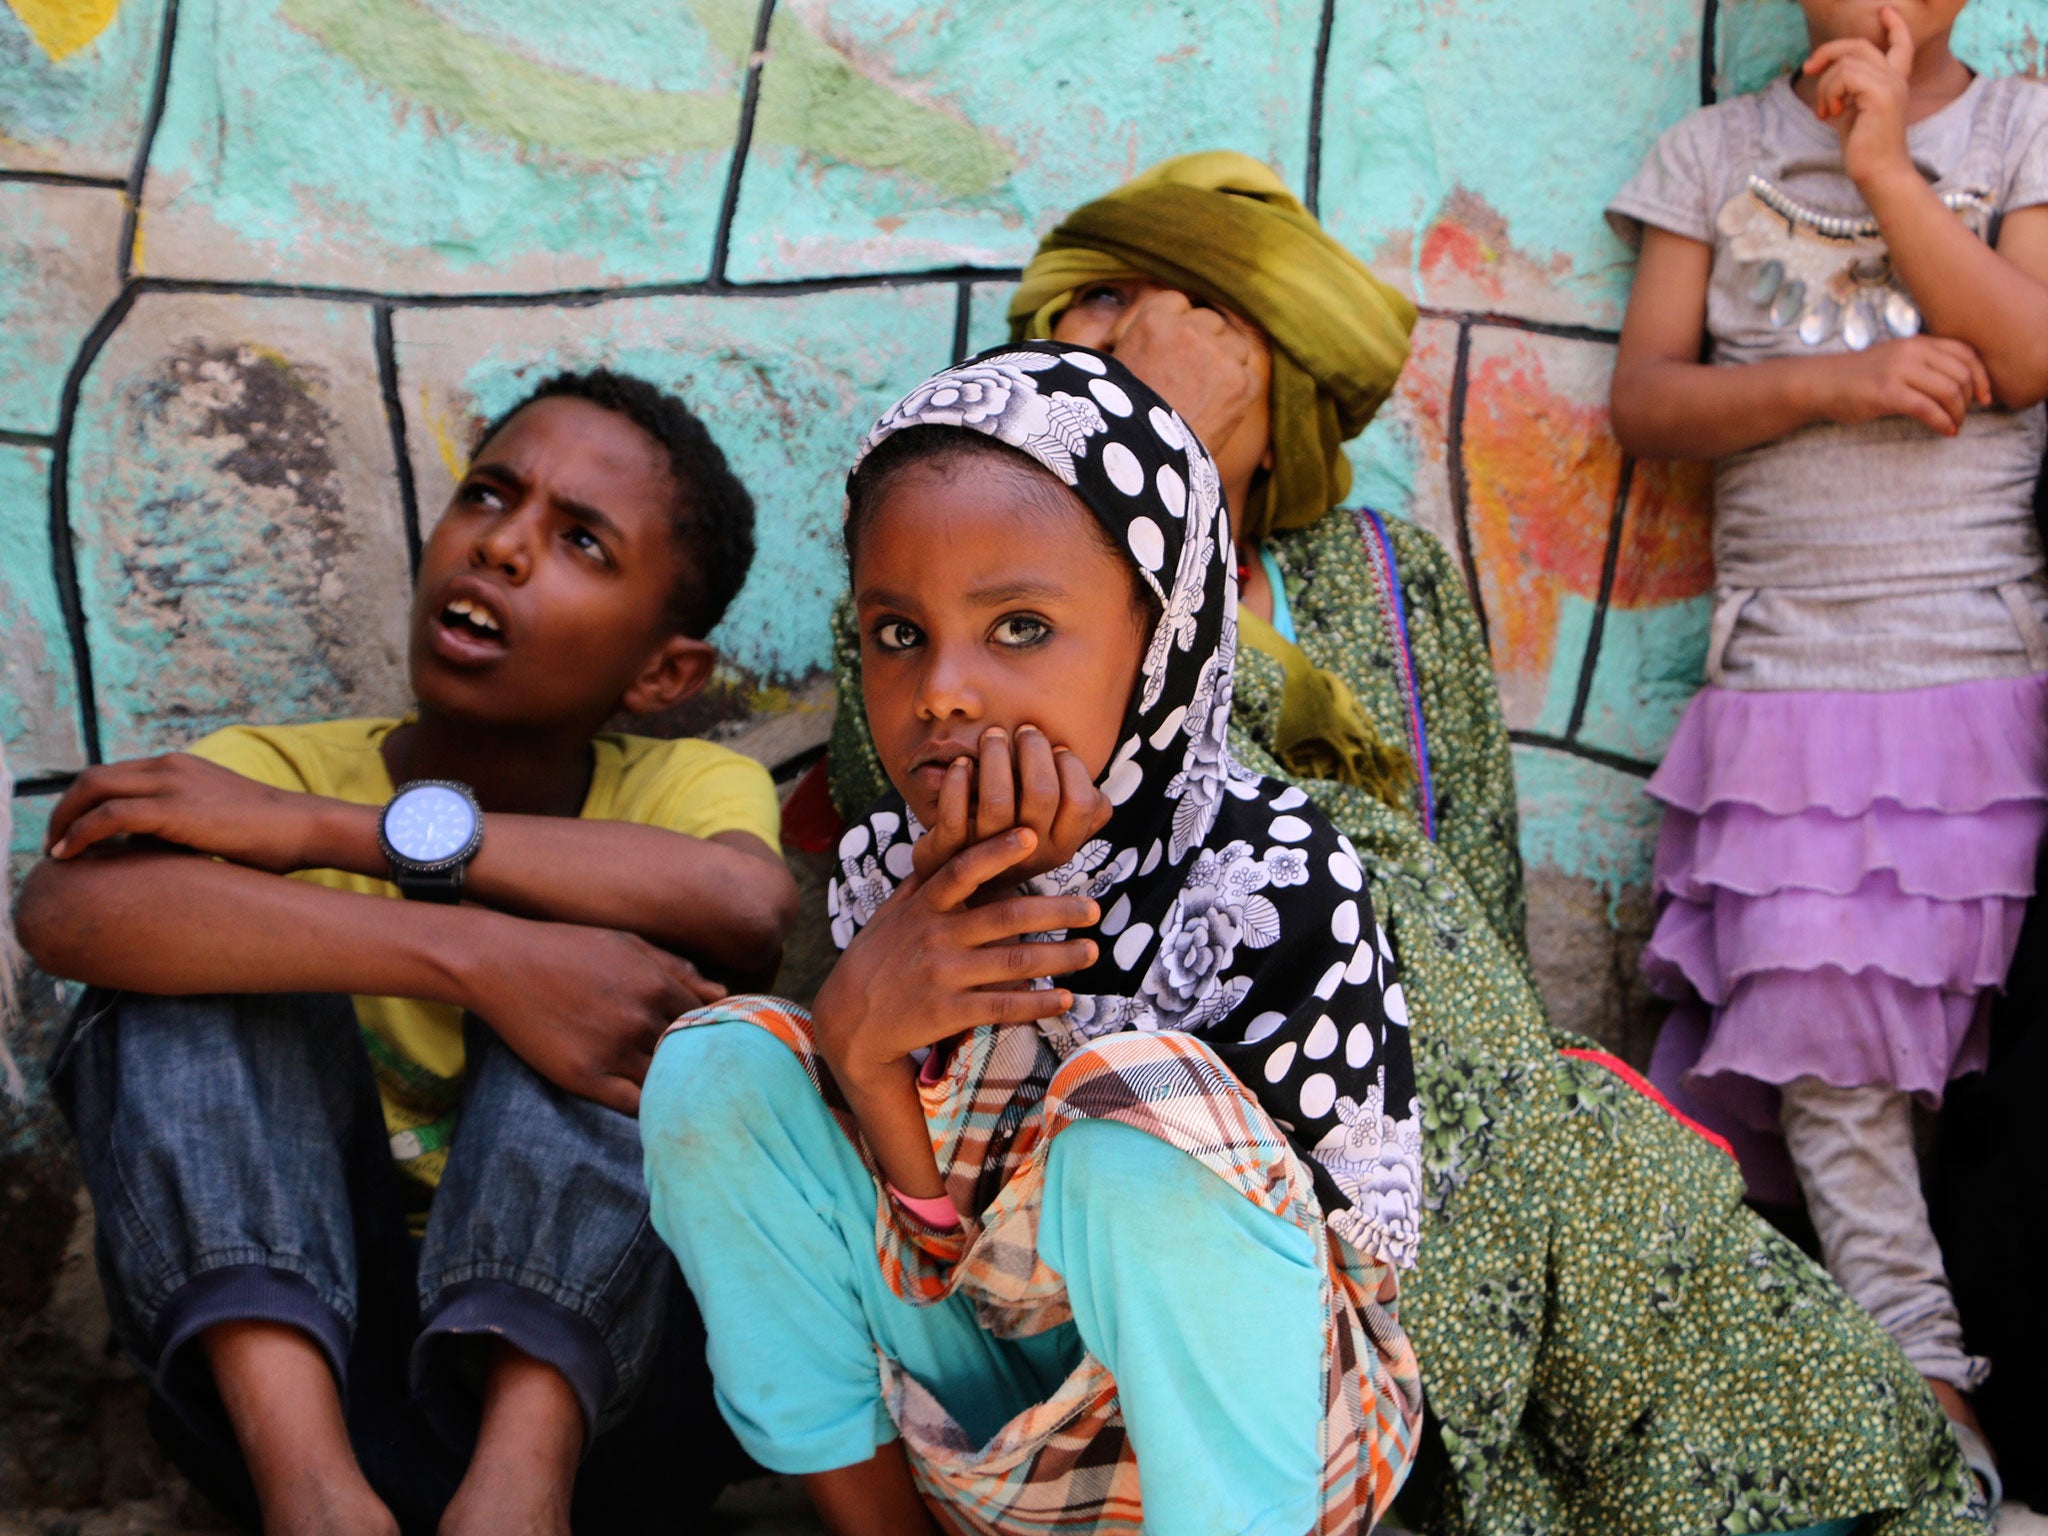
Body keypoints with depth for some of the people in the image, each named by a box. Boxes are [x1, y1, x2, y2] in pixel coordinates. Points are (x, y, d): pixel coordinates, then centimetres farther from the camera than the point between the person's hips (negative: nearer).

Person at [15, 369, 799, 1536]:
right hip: (293, 1355, 1)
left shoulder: (684, 789, 2)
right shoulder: (275, 769, 1)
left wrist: (311, 830, -24)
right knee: (200, 934, -15)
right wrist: (478, 957, -35)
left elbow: (752, 909, -26)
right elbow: (65, 912, -24)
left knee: (592, 948, -19)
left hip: (604, 1365, 0)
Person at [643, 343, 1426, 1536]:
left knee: (1145, 1098, -32)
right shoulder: (891, 875, -6)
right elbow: (949, 1253, -8)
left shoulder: (1273, 877, -19)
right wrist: (860, 1044, -28)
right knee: (716, 1066, -12)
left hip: (1245, 1430, -4)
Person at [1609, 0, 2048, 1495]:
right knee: (1826, 1044, -6)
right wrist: (1826, 380, -11)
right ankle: (1926, 1391, 2)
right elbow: (1644, 399, 5)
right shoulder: (1716, 151, 12)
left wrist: (1885, 164, -11)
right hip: (1790, 680, 1)